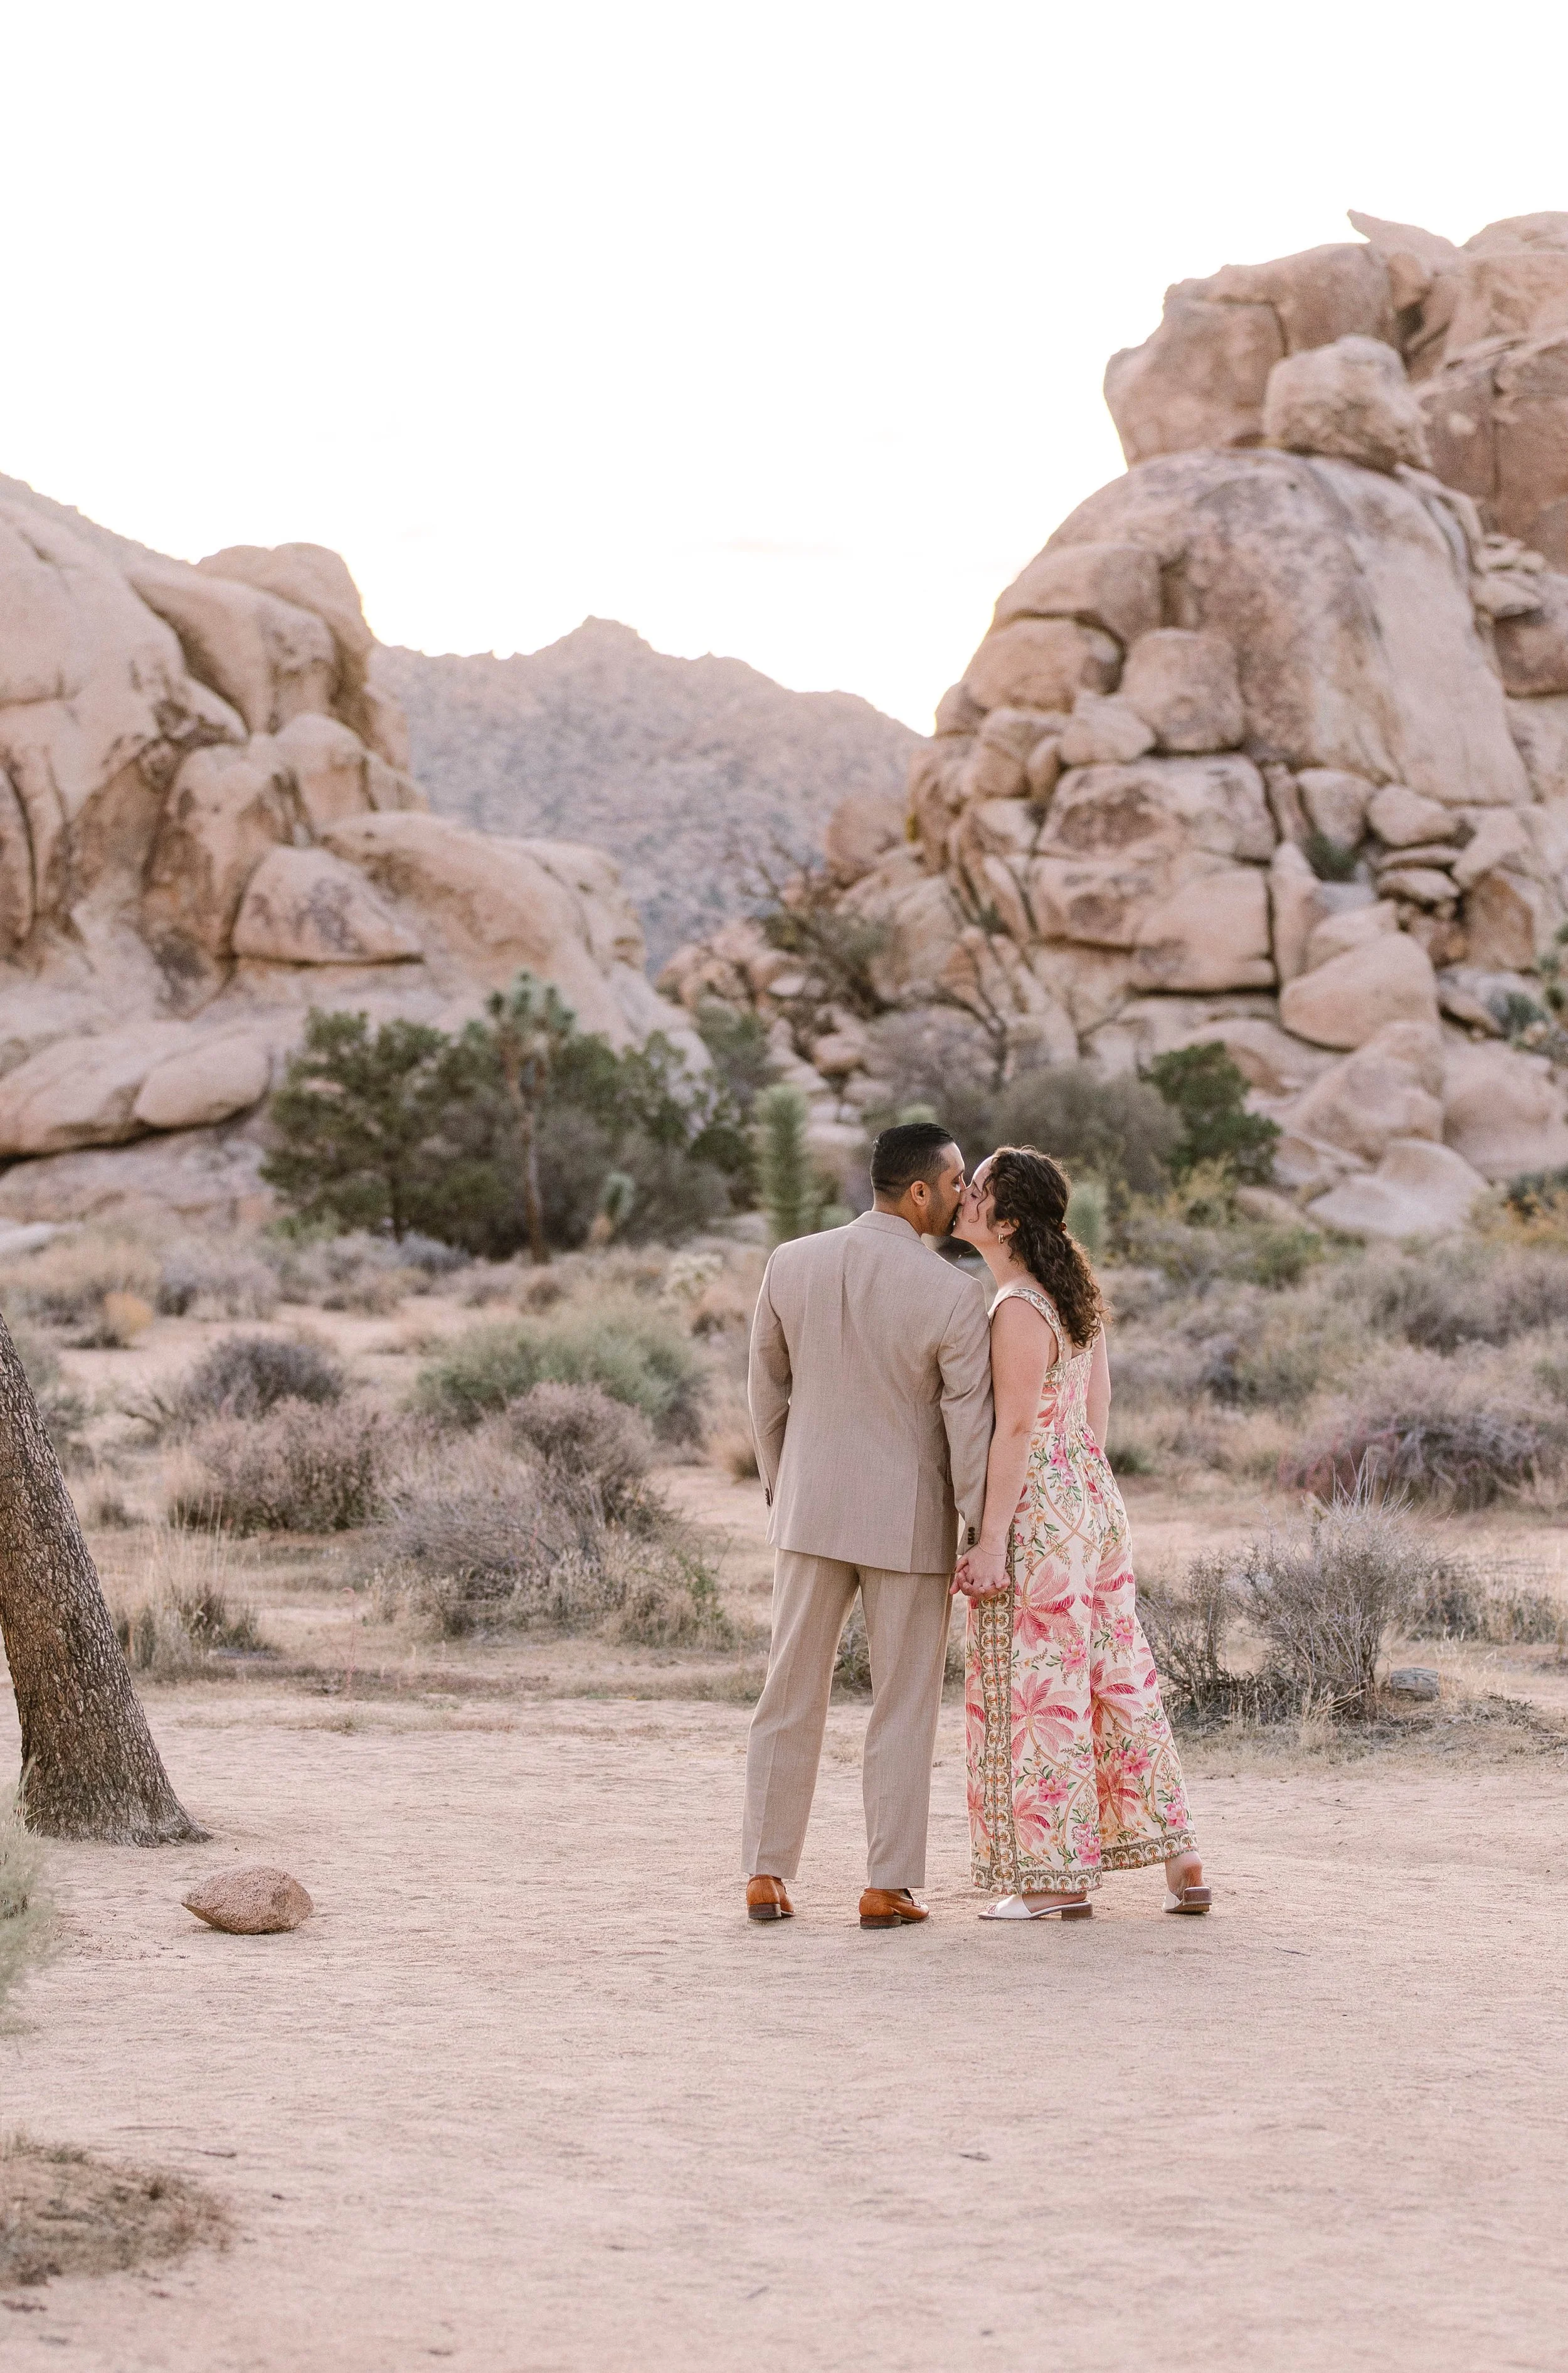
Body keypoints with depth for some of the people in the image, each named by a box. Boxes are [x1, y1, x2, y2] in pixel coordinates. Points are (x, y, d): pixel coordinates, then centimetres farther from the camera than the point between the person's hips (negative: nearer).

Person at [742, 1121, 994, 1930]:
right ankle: (887, 1886, 8)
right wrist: (982, 1541, -6)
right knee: (903, 1706, 8)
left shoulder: (791, 1265, -6)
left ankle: (766, 1876, 12)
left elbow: (767, 1390, 5)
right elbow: (969, 1427, -14)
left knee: (790, 1695, 12)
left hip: (812, 1508, 3)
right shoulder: (953, 1296, -18)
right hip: (909, 1521, -3)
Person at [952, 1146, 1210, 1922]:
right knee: (1113, 1679, 12)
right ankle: (1181, 1863, 15)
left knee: (1036, 1686, -1)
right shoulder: (1072, 1295, 12)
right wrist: (1080, 1489, 21)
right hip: (1092, 1496, 9)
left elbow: (1014, 1430, -19)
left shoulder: (1018, 1310, -17)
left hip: (1038, 1511, -9)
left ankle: (1058, 1878, 5)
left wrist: (991, 1541, -19)